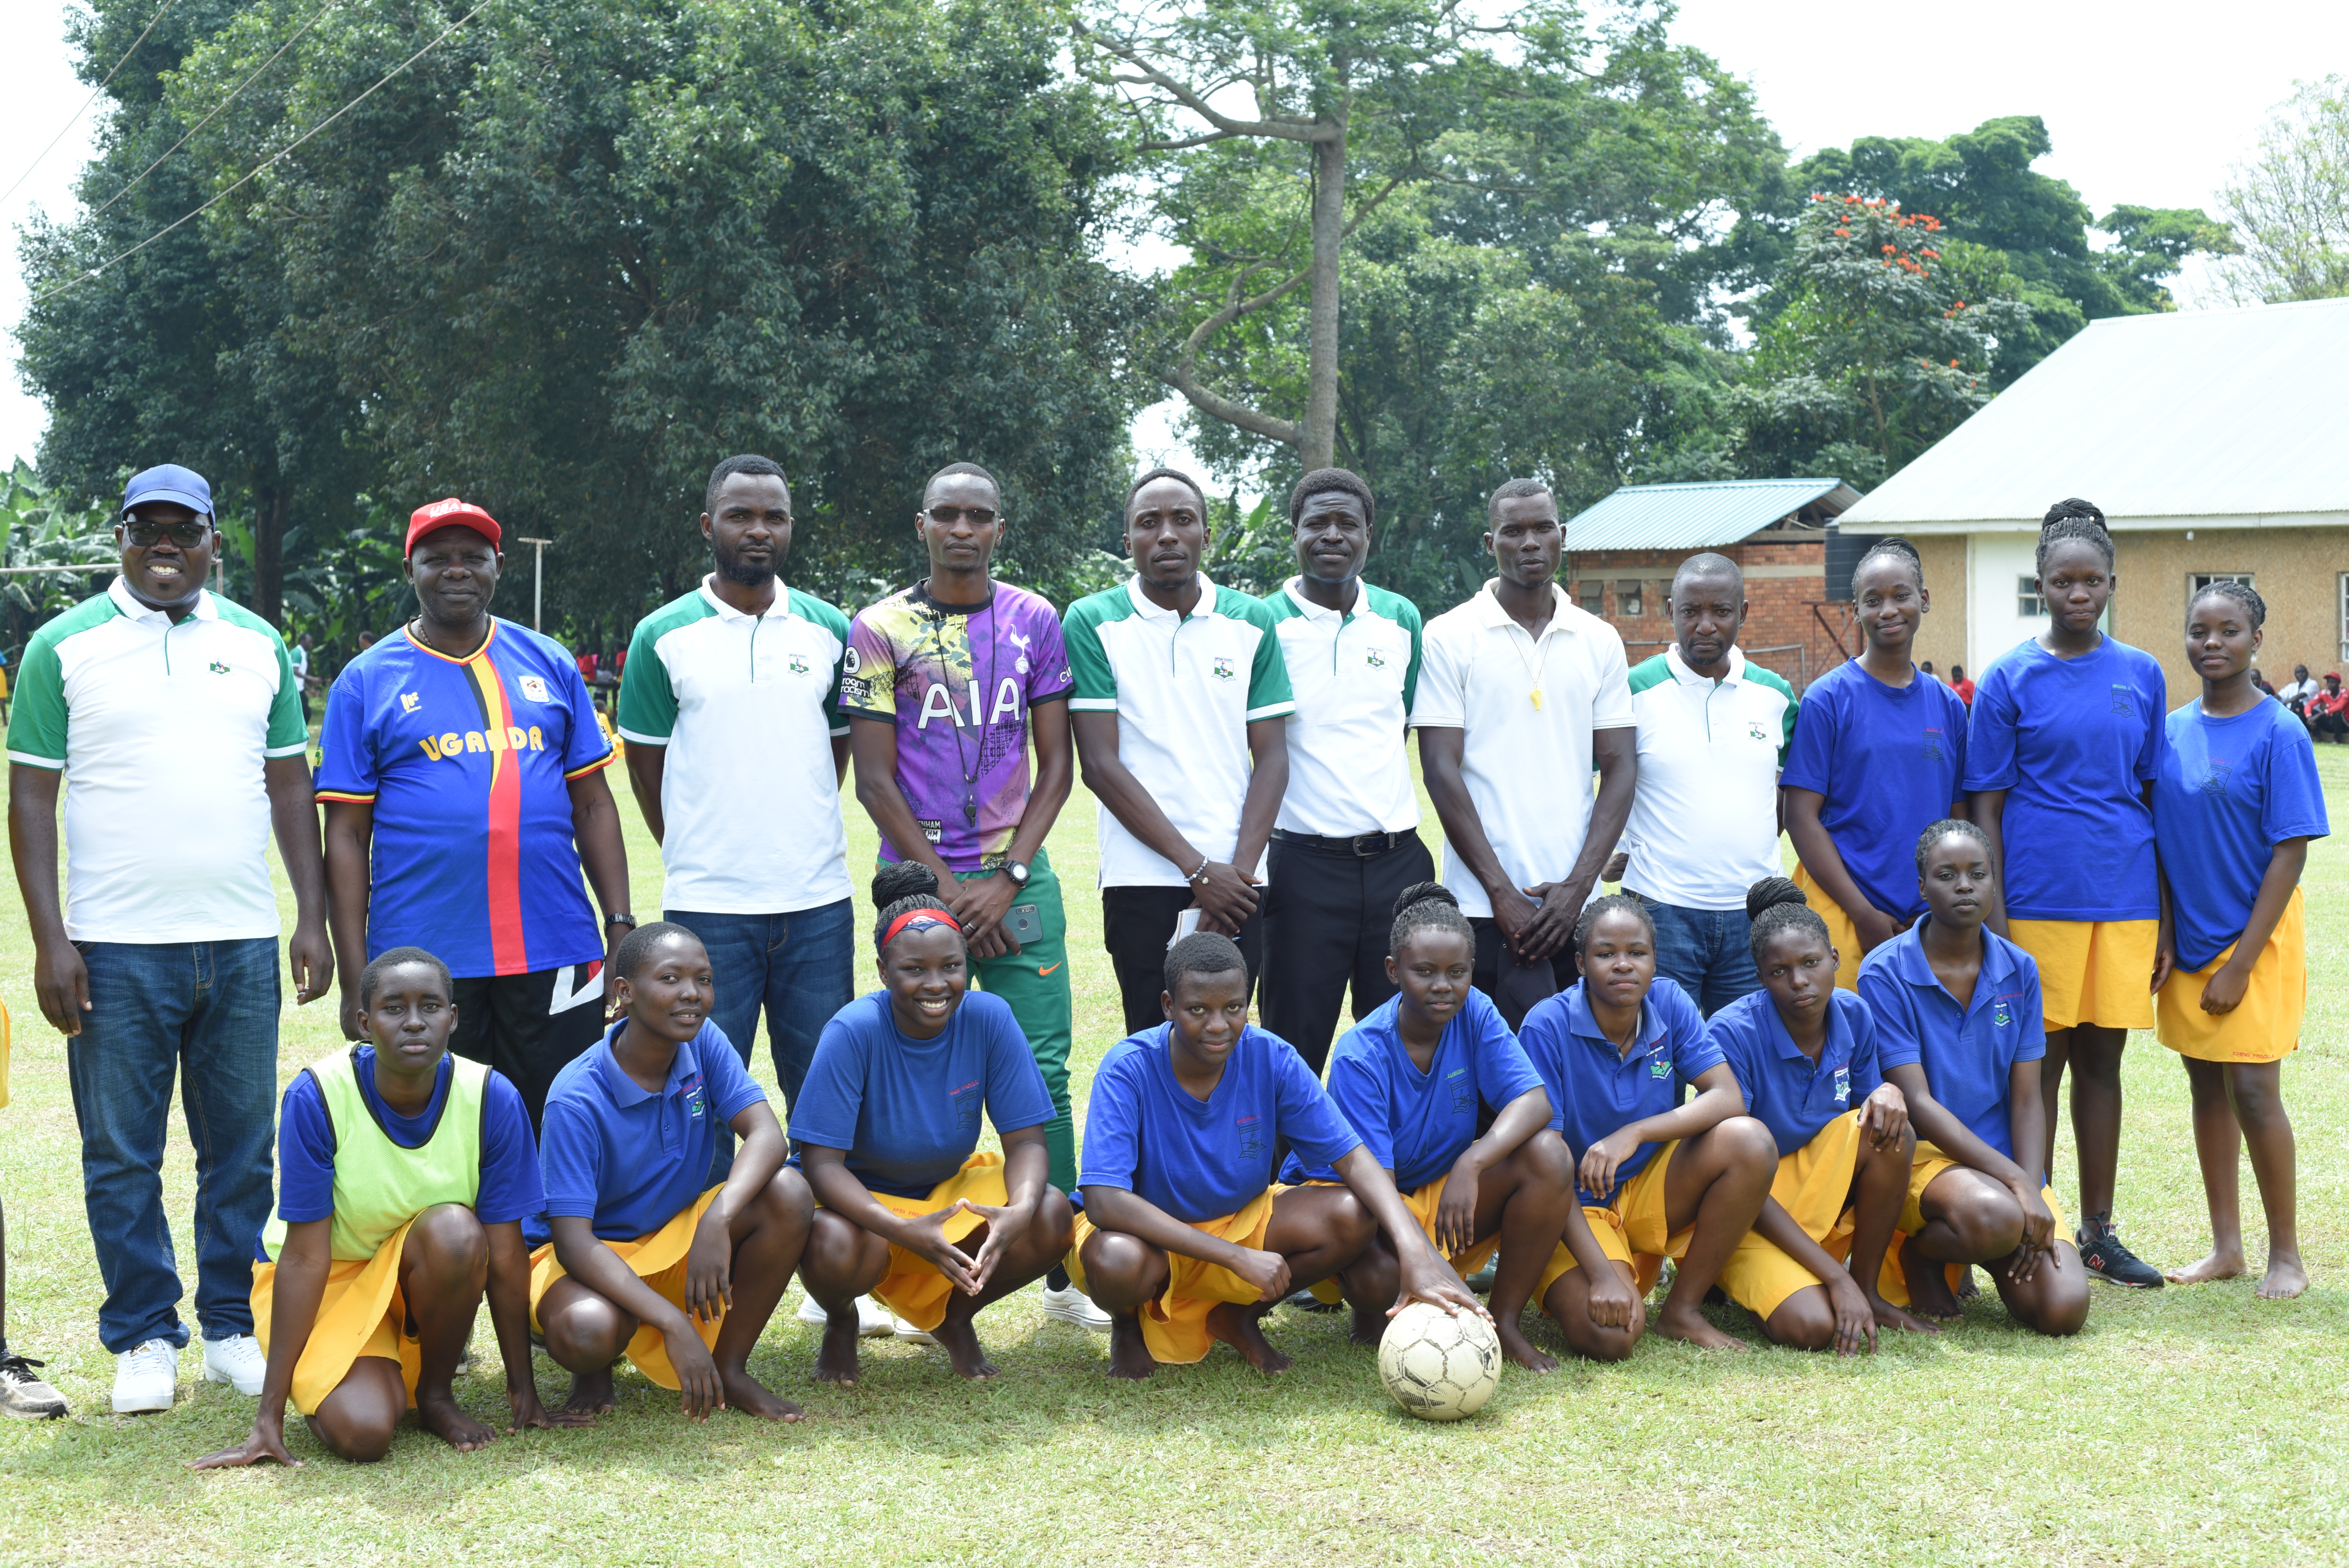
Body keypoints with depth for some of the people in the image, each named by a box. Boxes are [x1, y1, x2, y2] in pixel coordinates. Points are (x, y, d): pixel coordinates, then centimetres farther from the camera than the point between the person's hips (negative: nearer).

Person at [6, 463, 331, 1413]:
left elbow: (291, 785, 13)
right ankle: (144, 1340, 15)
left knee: (243, 1149, 8)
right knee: (121, 1156, 3)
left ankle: (232, 1330, 19)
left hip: (243, 943, 3)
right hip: (115, 946, -2)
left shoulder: (258, 645, 11)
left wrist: (312, 918, 5)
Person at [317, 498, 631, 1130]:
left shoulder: (548, 664, 10)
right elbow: (347, 837, 1)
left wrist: (621, 928, 4)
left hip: (554, 957, 2)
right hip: (423, 959, -2)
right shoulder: (366, 682, 4)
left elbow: (592, 805, 12)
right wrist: (355, 980, -4)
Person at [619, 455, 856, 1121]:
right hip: (708, 906, -2)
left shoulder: (828, 630, 8)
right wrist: (696, 856, 7)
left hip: (818, 900, 2)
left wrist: (798, 833, 11)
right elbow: (646, 765, 5)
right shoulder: (664, 636, 0)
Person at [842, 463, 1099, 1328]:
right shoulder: (879, 630, 1)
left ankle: (1060, 1271, 6)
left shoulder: (1036, 622, 7)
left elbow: (1056, 763, 6)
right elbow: (875, 778, -1)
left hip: (1018, 877, 2)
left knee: (1042, 1072, 0)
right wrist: (946, 886, -8)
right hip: (918, 878, -2)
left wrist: (1007, 880, -5)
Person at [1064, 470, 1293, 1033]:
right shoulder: (1092, 623, 0)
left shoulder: (1252, 622, 8)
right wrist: (1198, 868, -10)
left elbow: (1272, 758, 6)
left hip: (1235, 882, 2)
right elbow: (1101, 764, -6)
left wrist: (1240, 870, -9)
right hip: (1142, 882, -2)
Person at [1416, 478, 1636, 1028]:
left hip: (1575, 902, 4)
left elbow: (1620, 767, 8)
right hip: (1486, 902, -4)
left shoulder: (1600, 641, 10)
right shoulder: (1450, 637, 1)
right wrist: (1502, 891, -10)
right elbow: (1441, 771, -4)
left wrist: (1578, 885, -5)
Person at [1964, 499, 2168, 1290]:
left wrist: (2165, 922, 8)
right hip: (2039, 895, -3)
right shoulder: (2011, 679, -1)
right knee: (2039, 1063, 2)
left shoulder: (2142, 675, 8)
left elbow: (2156, 799, 11)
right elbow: (1987, 808, -2)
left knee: (2102, 1060, 9)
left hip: (2125, 896, 3)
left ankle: (2098, 1235, 18)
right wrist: (1994, 923, -9)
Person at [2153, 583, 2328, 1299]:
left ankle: (2286, 1253, 7)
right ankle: (2226, 1246, 20)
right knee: (2207, 1087, 10)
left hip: (2257, 937, -5)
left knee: (2254, 1091, -7)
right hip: (2189, 938, 5)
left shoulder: (2278, 734, -12)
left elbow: (2290, 854, -13)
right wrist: (2163, 930, -1)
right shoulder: (2172, 731, 4)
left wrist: (2242, 963, -16)